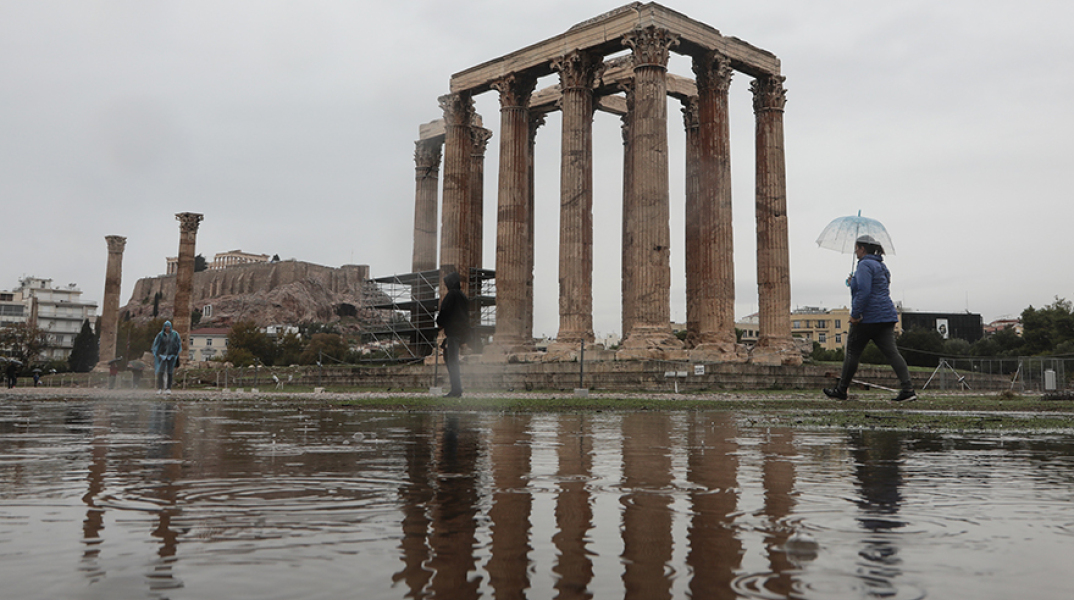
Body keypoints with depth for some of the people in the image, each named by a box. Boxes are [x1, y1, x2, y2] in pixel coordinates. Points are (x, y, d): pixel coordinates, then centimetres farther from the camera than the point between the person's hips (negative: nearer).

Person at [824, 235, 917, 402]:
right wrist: (853, 283, 27)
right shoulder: (881, 265, 20)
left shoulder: (865, 265, -11)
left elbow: (864, 292, -22)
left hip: (868, 318, -8)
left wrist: (855, 314, -20)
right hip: (887, 316, 8)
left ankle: (841, 390, 14)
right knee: (891, 352, 0)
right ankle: (908, 388, -12)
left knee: (852, 352, 4)